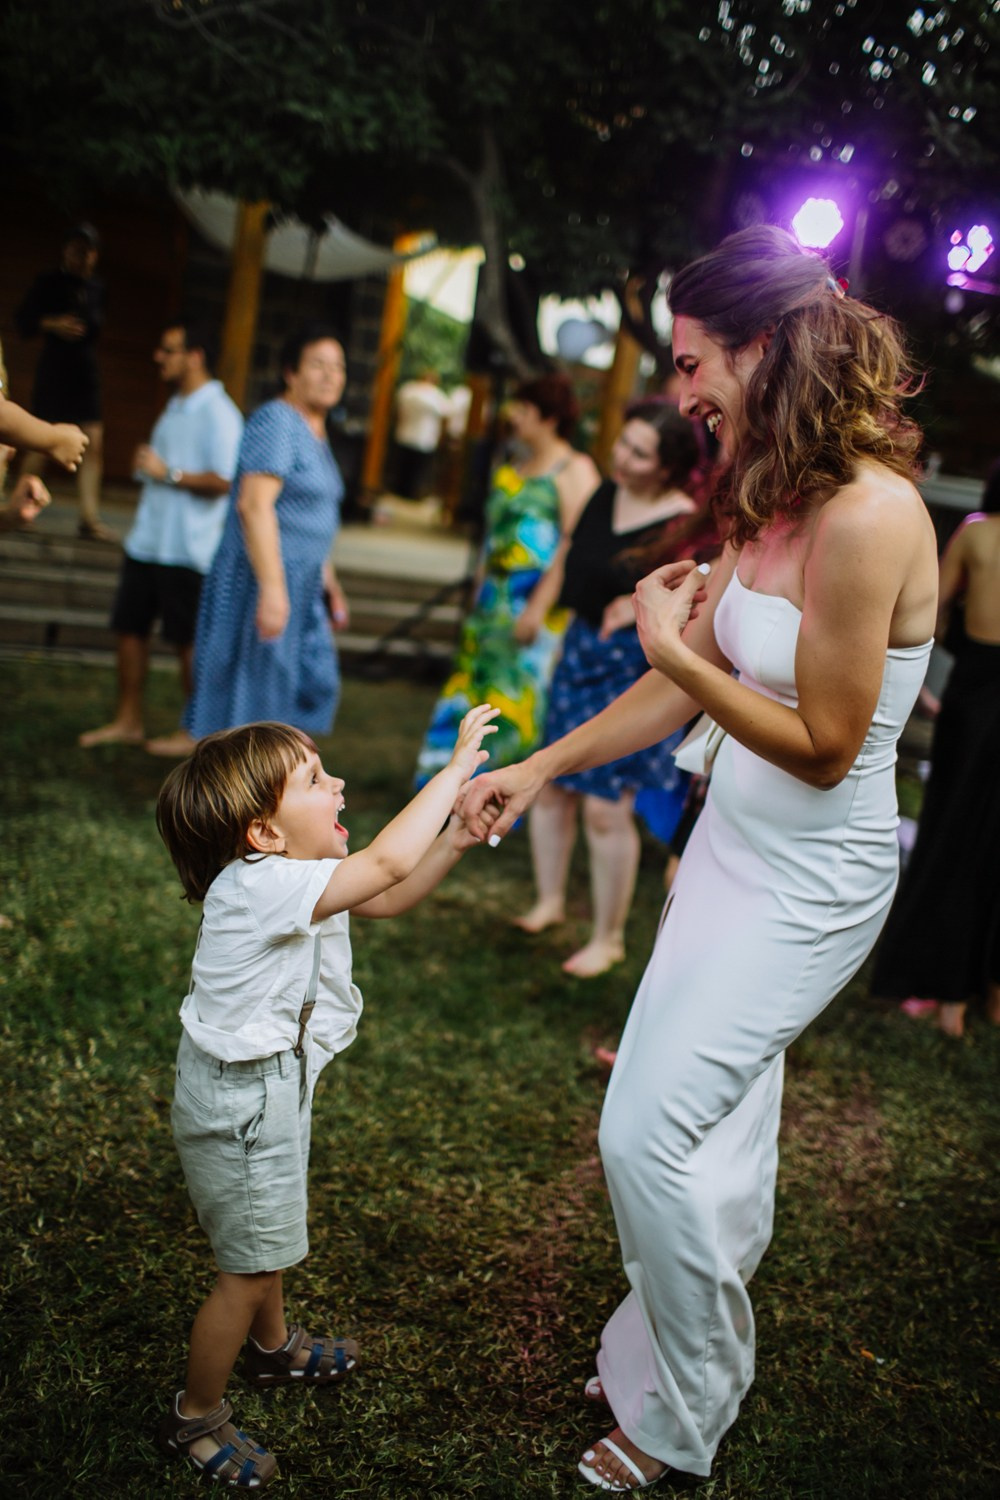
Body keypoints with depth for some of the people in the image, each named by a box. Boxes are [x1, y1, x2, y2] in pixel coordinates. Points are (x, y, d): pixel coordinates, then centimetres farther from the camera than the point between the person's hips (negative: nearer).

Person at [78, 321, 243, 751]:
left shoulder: (218, 414, -14)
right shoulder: (175, 407, 15)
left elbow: (223, 481, -23)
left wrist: (167, 473, -20)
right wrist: (145, 464, 12)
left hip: (186, 550, -9)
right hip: (146, 540, 9)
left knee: (188, 641, 1)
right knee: (130, 628, 11)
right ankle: (127, 721, 22)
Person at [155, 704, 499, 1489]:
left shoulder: (286, 877, -2)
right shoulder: (262, 887, -32)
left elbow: (387, 899, 5)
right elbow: (386, 863, -40)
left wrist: (454, 840, -10)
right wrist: (456, 766, -32)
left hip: (272, 1081, 10)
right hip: (240, 1101, -10)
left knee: (270, 1232, 29)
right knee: (250, 1264, 5)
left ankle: (272, 1345, 54)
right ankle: (196, 1416, 26)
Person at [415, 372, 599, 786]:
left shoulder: (574, 471, -8)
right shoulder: (513, 469, 20)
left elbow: (574, 546, -17)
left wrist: (538, 607, -24)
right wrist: (478, 597, 20)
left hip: (536, 610, -9)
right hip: (493, 607, 9)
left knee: (515, 703, -9)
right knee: (470, 688, 10)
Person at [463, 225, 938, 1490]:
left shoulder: (869, 517, -25)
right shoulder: (773, 498, 3)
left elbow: (824, 745, -21)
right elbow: (691, 678, 10)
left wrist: (674, 646, -15)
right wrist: (539, 767, 11)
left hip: (810, 884, -8)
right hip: (734, 849, 8)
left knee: (648, 1130, -4)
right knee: (724, 1120, 19)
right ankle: (671, 1352, 40)